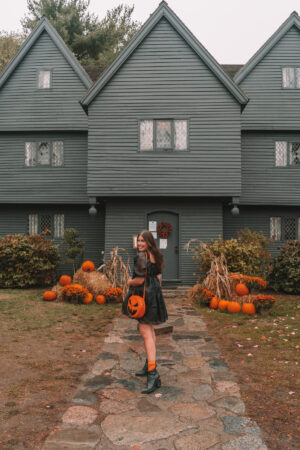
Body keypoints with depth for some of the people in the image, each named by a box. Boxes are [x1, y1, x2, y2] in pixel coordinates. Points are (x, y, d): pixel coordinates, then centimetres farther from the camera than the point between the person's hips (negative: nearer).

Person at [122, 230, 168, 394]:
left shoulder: (141, 257, -19)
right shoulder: (155, 255, 9)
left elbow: (139, 280, -22)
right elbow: (159, 277, 14)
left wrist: (130, 282, -3)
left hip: (143, 295, -10)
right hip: (154, 294, 10)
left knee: (146, 333, -10)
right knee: (150, 330, 18)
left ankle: (153, 374, -14)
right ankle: (149, 365, 31)